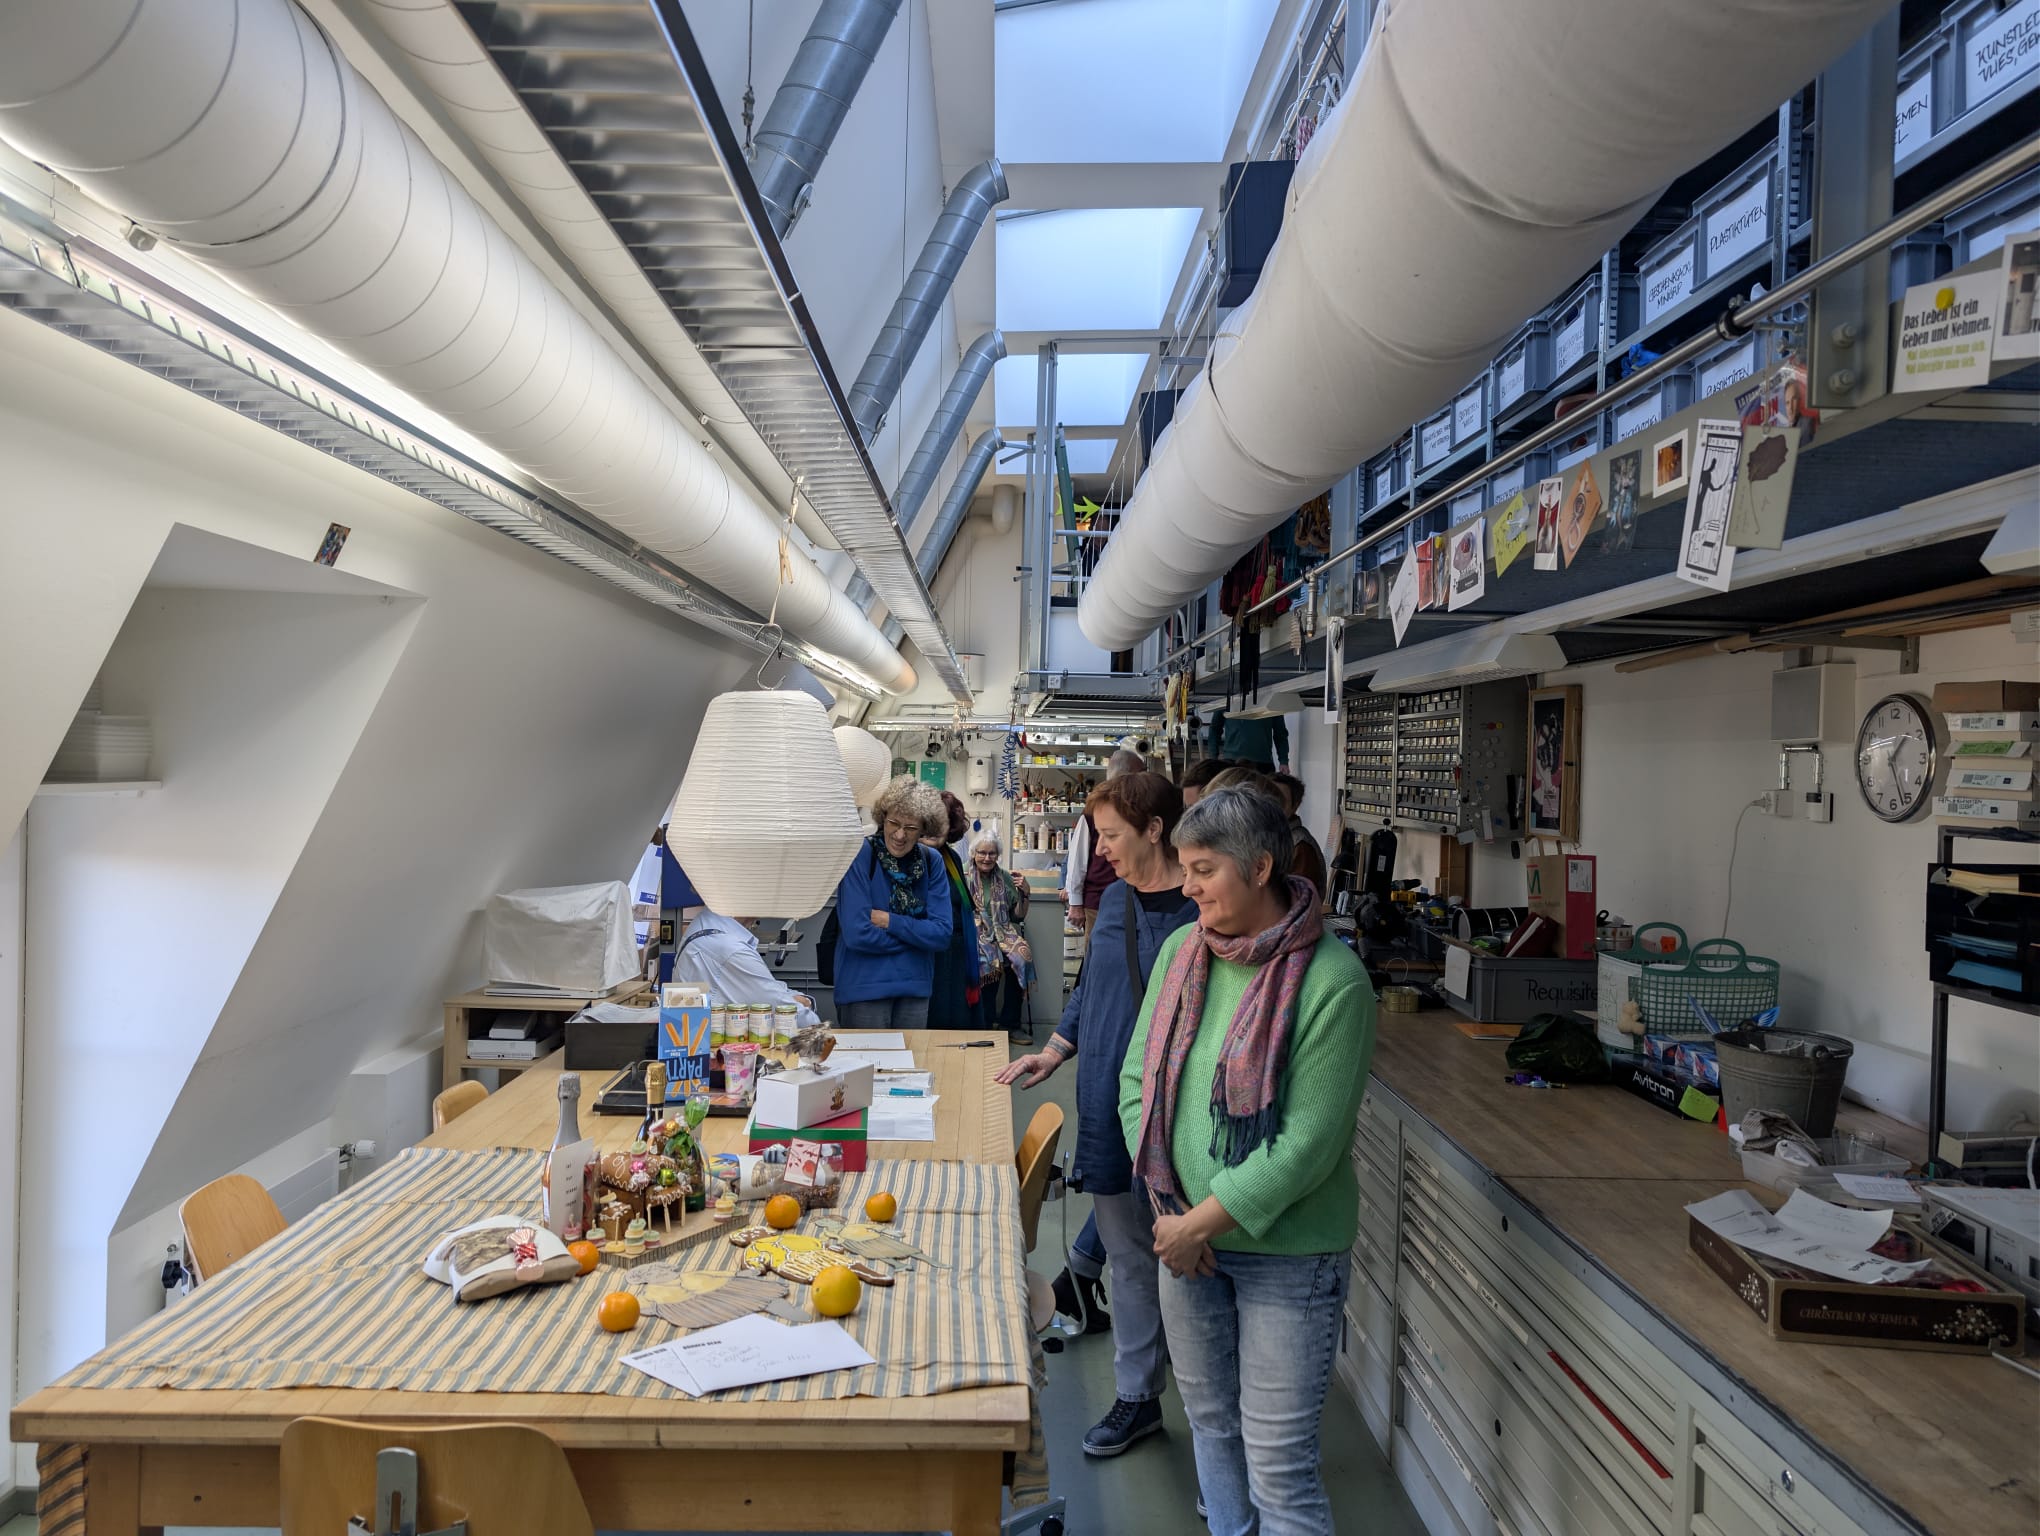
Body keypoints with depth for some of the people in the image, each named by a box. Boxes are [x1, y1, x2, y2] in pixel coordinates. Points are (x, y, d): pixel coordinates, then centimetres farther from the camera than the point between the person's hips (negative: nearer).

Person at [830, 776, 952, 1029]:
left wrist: (890, 922, -14)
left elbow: (942, 934, -4)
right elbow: (857, 935, -19)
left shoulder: (932, 863, 2)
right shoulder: (860, 857, -12)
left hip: (915, 987, 4)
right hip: (863, 988, -4)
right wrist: (916, 934, -9)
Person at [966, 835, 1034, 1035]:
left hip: (1004, 932, 3)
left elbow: (1019, 916, 17)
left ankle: (1010, 1022, -17)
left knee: (1021, 956, -28)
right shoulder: (964, 879, 7)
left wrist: (1024, 893, 2)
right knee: (991, 962, -33)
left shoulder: (1006, 879, 14)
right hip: (977, 934, -3)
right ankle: (988, 1022, -18)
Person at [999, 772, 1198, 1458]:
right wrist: (1054, 1053, 13)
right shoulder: (1114, 899, 9)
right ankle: (1137, 1397, 32)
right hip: (1108, 1110, 7)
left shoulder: (1204, 908, -14)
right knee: (1129, 1257, 17)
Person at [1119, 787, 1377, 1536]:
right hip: (1185, 1232, 6)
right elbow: (1137, 1080, 2)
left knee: (1279, 1468, 3)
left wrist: (1201, 1222, -16)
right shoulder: (1182, 949, -1)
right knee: (1210, 1421, 22)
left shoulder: (1332, 980, -19)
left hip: (1286, 1253, -5)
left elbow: (1308, 1143, -20)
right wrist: (1170, 1210, -7)